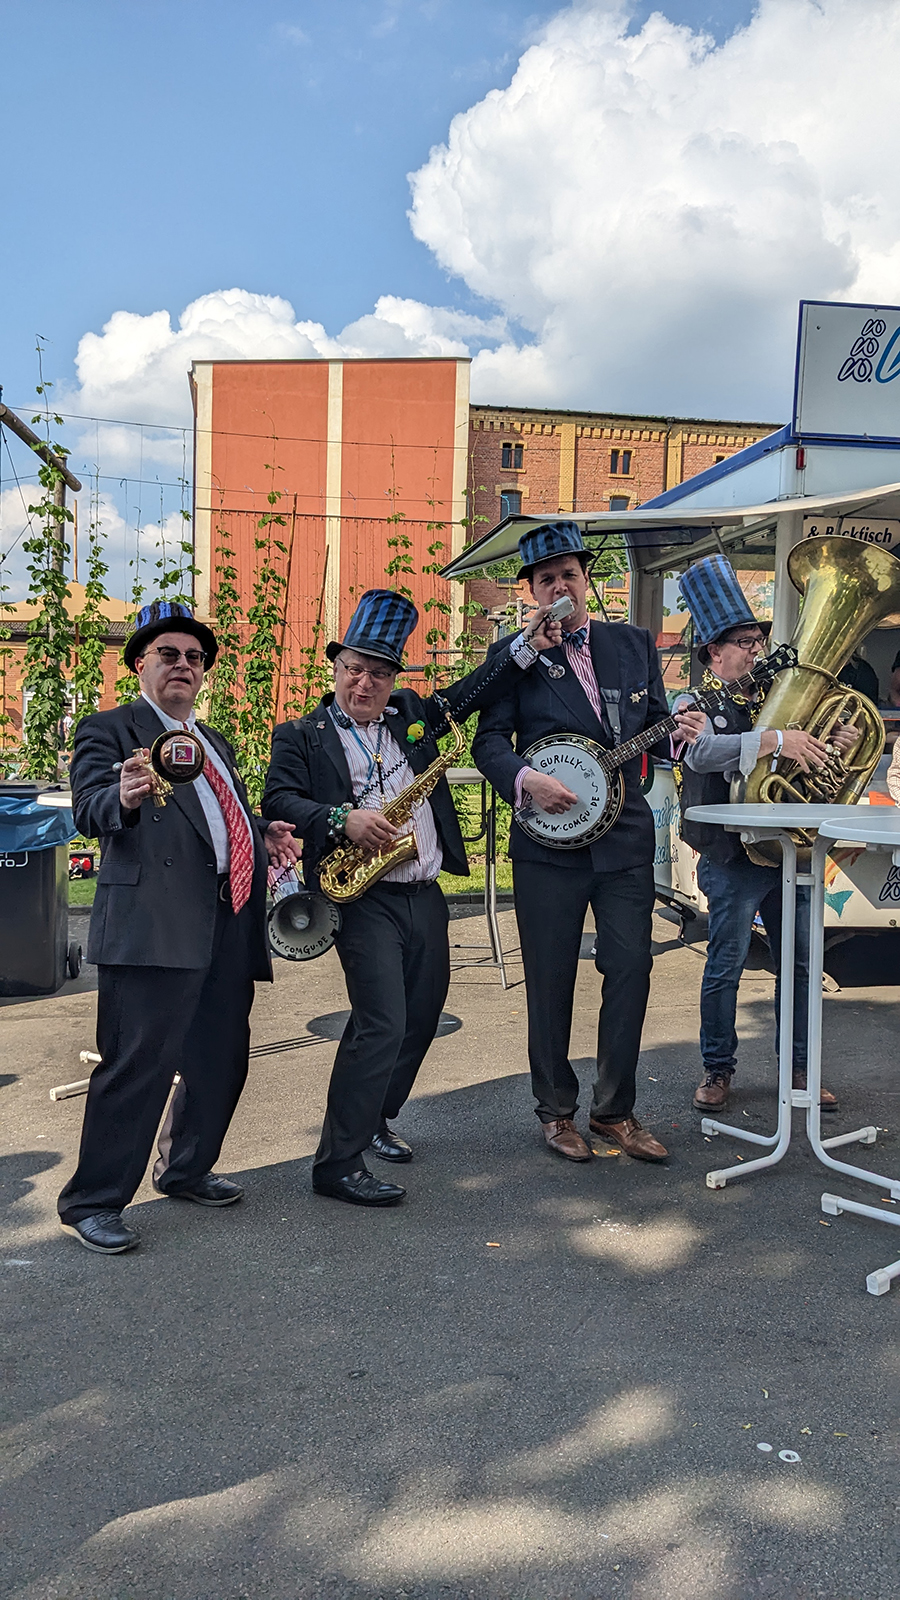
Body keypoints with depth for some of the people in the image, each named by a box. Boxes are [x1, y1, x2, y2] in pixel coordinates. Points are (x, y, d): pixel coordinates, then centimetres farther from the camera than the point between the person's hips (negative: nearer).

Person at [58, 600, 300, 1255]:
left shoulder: (216, 743, 25)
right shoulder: (109, 729, 2)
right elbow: (89, 810, -13)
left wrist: (266, 836, 8)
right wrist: (124, 795, -36)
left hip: (230, 924, 8)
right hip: (155, 923, -7)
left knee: (222, 1058, 14)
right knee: (139, 1064, -6)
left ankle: (187, 1170, 35)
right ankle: (92, 1201, 9)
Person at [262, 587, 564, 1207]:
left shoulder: (411, 714, 14)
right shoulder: (301, 735, 1)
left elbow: (472, 691, 18)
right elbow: (278, 800, -10)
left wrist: (526, 643, 8)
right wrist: (342, 818, -24)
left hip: (426, 896, 7)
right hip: (363, 897, -6)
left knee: (422, 1016, 15)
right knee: (383, 1022, -15)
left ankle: (374, 1119, 36)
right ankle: (339, 1164, -6)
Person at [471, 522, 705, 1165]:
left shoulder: (635, 643, 11)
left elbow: (654, 724, 14)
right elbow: (489, 740, -2)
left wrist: (678, 731, -8)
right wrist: (527, 779, -20)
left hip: (626, 836, 3)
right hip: (548, 841, -2)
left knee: (631, 970, 2)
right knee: (551, 980, 5)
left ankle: (615, 1109, 19)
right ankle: (557, 1110, 22)